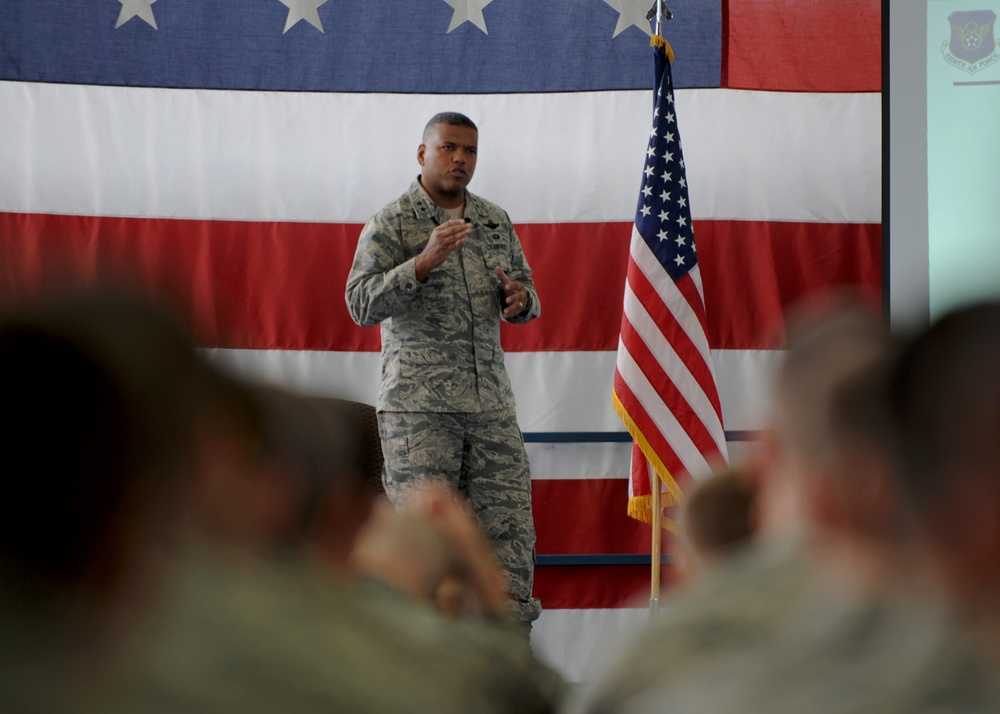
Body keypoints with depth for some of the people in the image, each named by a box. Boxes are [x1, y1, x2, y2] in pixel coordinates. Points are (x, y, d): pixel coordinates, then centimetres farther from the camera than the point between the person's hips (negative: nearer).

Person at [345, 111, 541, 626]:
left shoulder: (496, 222, 15)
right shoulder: (391, 224, -1)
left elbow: (526, 302, 22)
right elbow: (361, 304, -12)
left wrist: (519, 298, -3)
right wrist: (425, 262, -23)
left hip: (491, 401, 5)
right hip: (418, 406, -5)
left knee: (509, 523, 0)